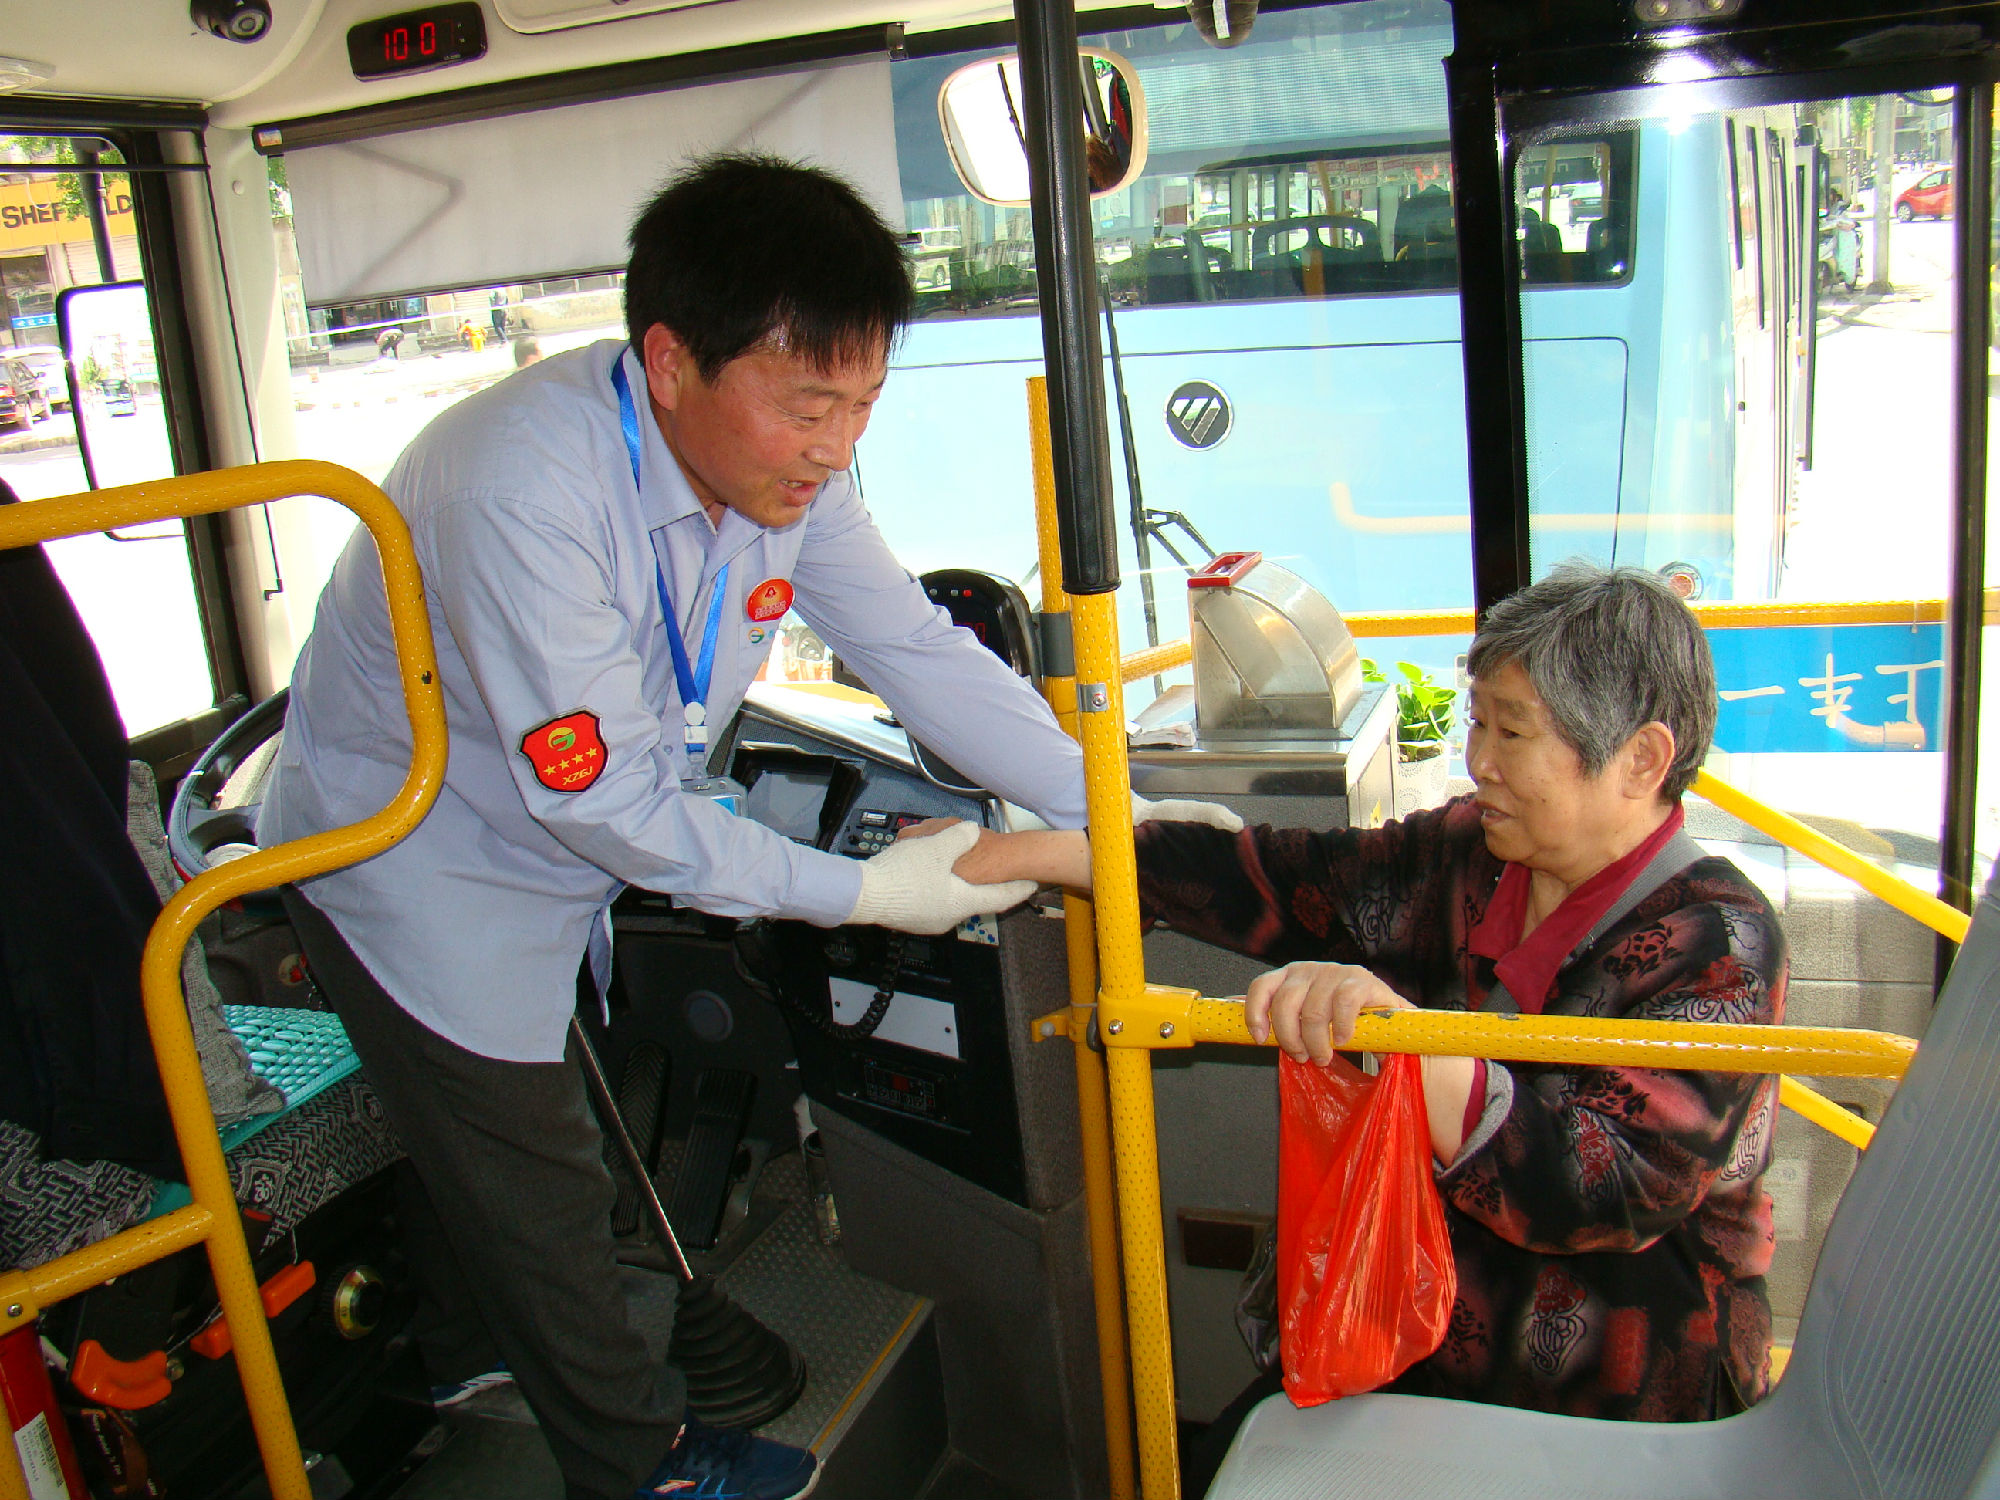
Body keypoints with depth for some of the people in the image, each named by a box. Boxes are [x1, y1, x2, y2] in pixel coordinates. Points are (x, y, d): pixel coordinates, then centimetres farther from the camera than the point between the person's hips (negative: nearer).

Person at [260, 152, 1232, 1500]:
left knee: (482, 1121, 28)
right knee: (536, 1174, 8)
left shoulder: (785, 463, -16)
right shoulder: (525, 488, -39)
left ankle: (470, 1342, 55)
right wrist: (863, 891, -31)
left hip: (549, 849, 7)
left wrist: (1115, 814, -17)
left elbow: (920, 652, -11)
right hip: (411, 864, -7)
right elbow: (603, 797, -35)